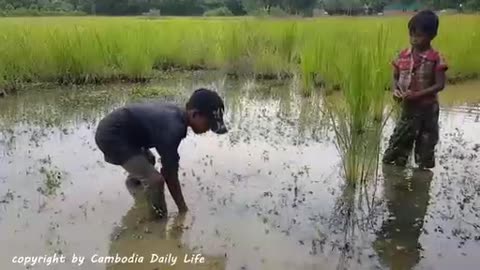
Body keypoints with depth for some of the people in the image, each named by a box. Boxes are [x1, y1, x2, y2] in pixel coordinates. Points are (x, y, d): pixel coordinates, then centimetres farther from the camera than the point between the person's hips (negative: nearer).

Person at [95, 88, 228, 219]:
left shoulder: (176, 114, 1)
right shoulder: (173, 128, -28)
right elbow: (170, 173, -21)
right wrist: (183, 209, -11)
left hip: (114, 129, 10)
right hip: (111, 136, -10)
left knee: (148, 160, 35)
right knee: (155, 179, -21)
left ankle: (134, 180, 67)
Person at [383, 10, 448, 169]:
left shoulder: (436, 59, -13)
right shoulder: (403, 56, -1)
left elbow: (440, 85, -15)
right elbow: (395, 77, 10)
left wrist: (417, 95, -24)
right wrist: (395, 90, -11)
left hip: (427, 110, -3)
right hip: (407, 109, 4)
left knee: (426, 144, 11)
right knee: (398, 143, 7)